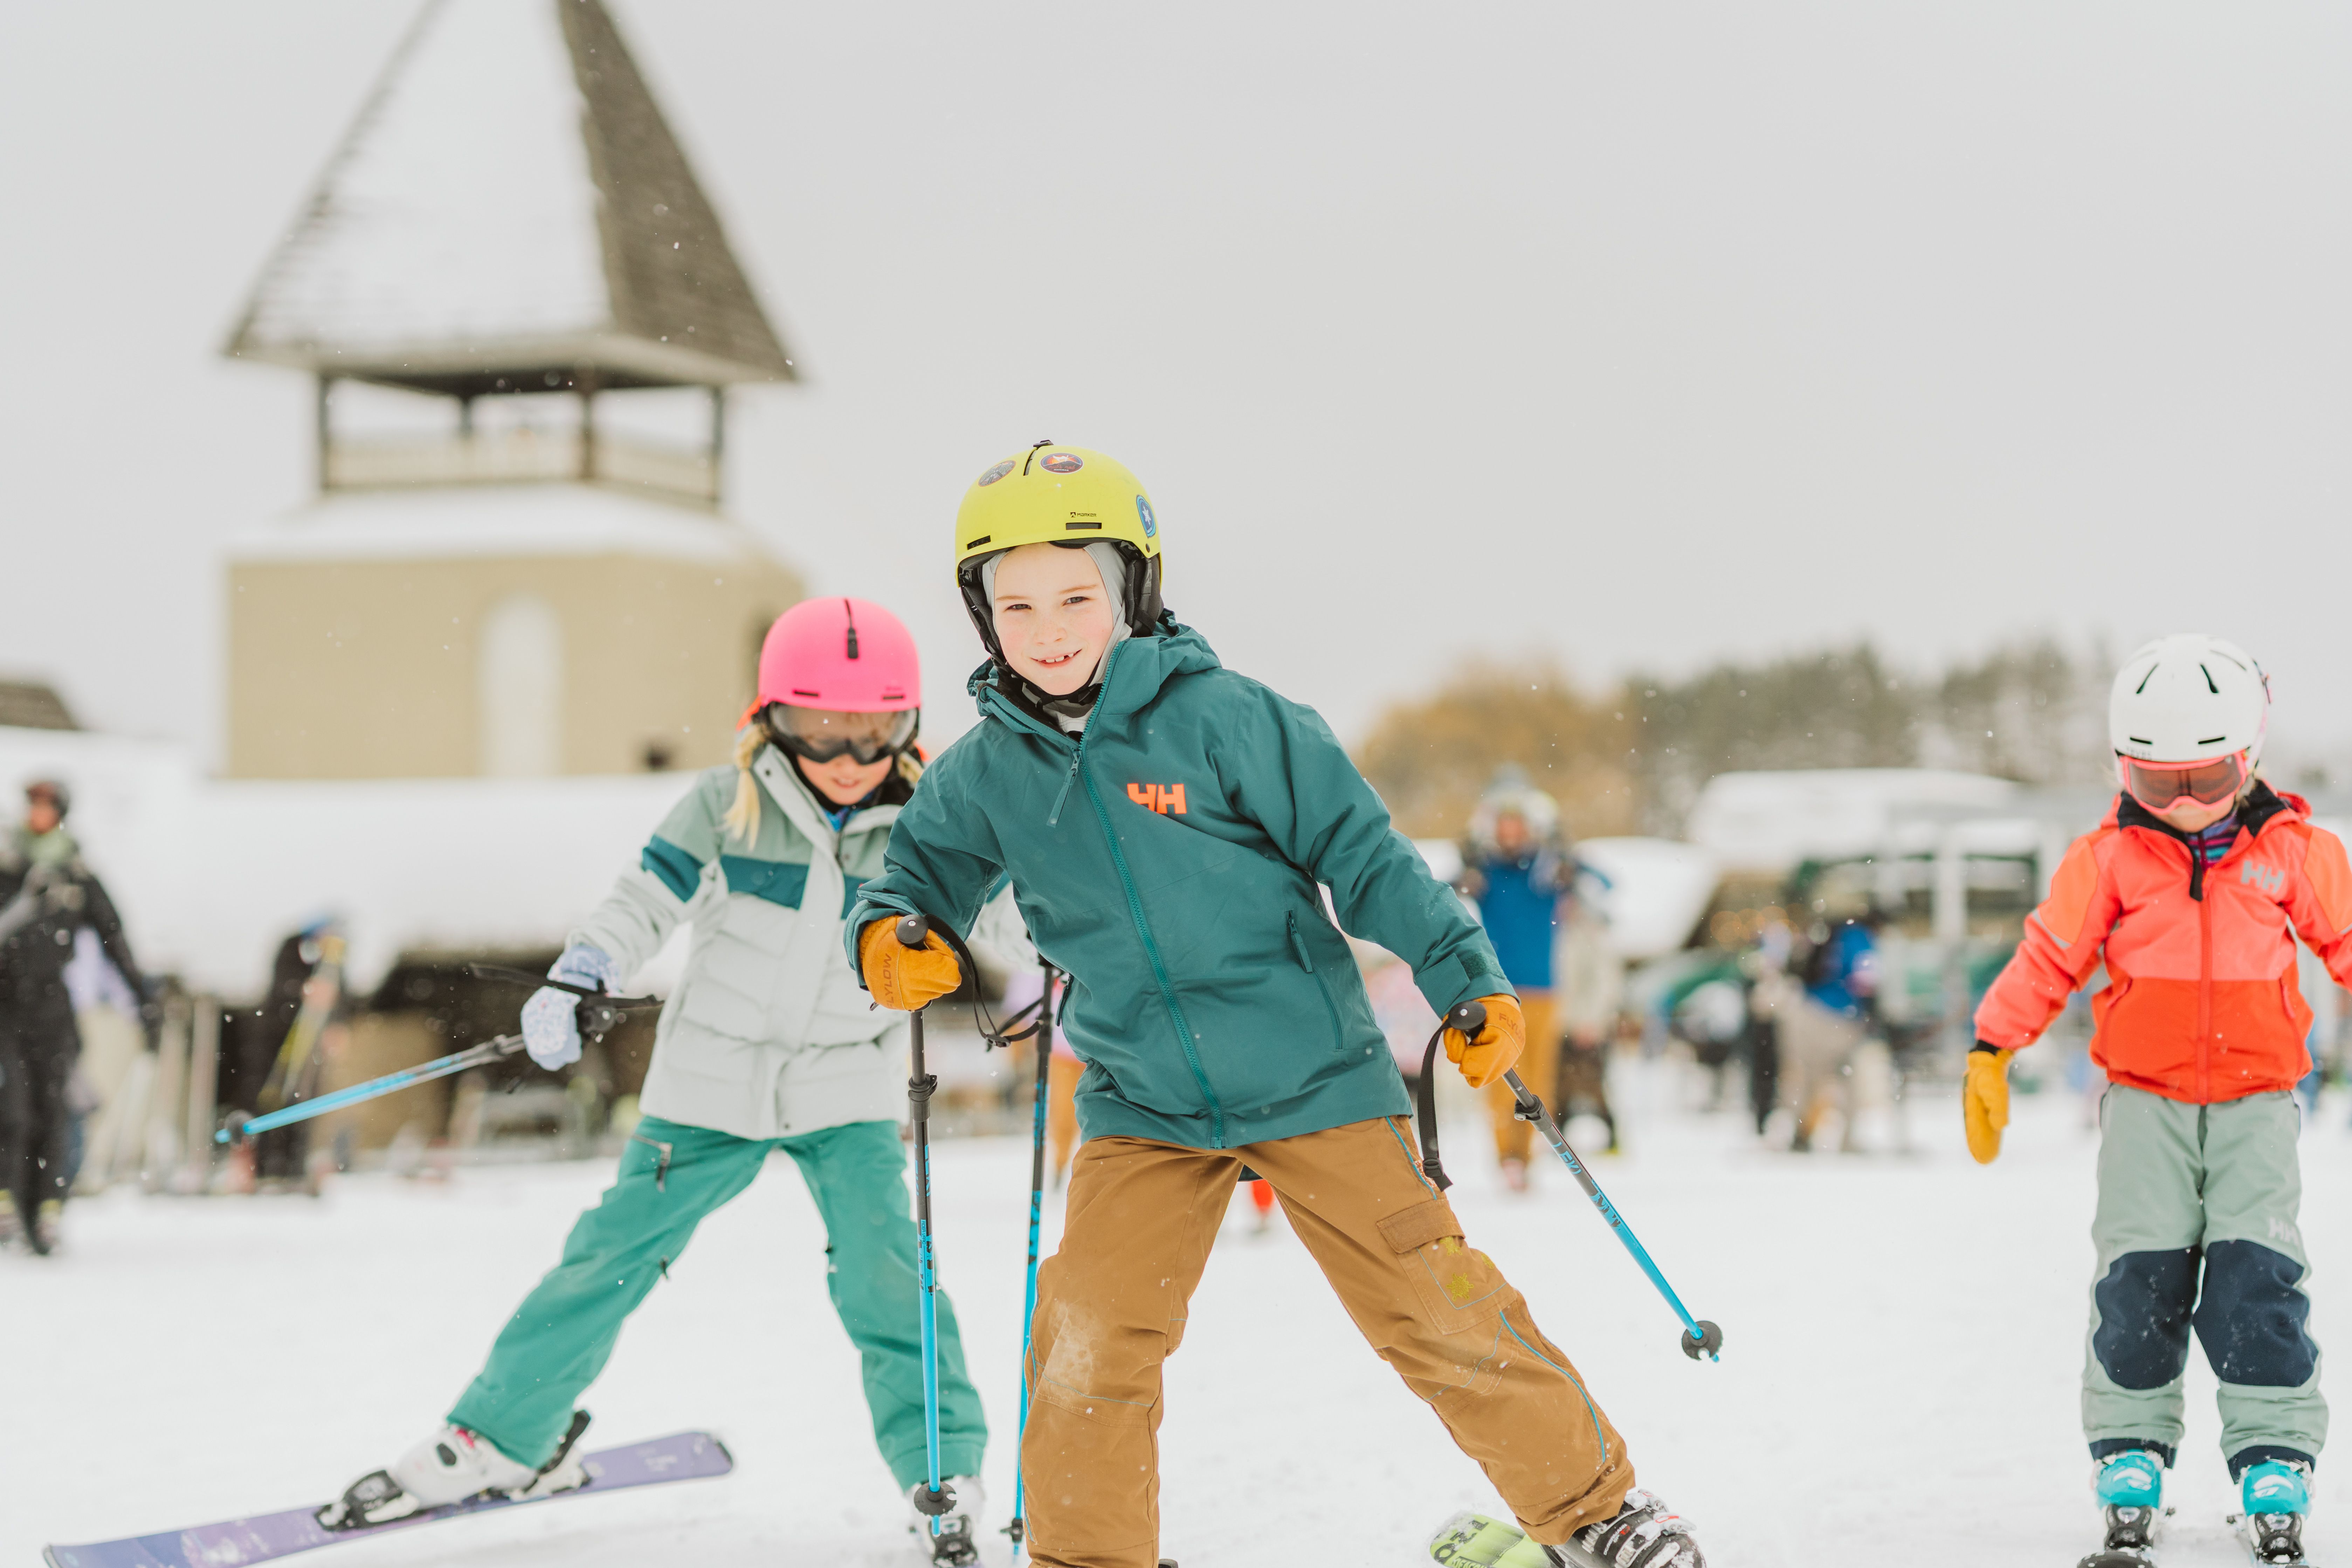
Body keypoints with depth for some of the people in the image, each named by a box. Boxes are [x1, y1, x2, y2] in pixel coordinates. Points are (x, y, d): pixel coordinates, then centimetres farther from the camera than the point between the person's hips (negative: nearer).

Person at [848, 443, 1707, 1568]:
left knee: (1438, 1312, 1)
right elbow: (921, 873, 12)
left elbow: (1362, 854, -7)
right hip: (1143, 1113, 3)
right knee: (1087, 1347, -11)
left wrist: (1469, 979, -13)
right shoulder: (987, 773, -1)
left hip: (1313, 1082, -3)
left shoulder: (1218, 717, -11)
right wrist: (888, 937, -13)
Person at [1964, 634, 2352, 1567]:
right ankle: (2130, 1456, 5)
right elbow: (2049, 958, 4)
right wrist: (1989, 1053, 2)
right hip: (2145, 1098, 0)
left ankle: (2275, 1466, -4)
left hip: (2257, 1097, 0)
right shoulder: (2108, 858, -1)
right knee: (2139, 1276, -5)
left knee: (2258, 1275, -8)